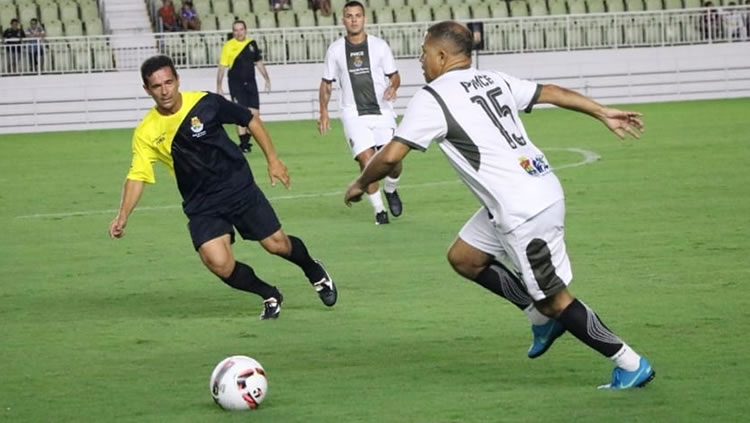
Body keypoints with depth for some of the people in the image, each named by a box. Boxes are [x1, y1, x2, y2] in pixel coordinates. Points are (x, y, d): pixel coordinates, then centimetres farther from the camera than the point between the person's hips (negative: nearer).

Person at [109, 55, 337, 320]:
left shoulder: (205, 103, -11)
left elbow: (250, 121, 1)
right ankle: (270, 297, 9)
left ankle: (314, 271, 37)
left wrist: (272, 160, 0)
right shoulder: (146, 133, -9)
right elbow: (137, 176, -6)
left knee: (277, 244, 1)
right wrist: (123, 215, -19)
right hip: (202, 207, 1)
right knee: (219, 264, -18)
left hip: (240, 188, -1)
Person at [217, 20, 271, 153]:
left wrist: (267, 78, 16)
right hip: (236, 84, -4)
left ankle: (246, 140, 16)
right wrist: (219, 86, -9)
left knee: (255, 113, 0)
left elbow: (259, 62, 17)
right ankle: (243, 143, -1)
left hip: (250, 82, 4)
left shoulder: (252, 44, 6)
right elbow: (222, 67, -6)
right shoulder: (228, 46, -7)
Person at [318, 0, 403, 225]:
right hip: (353, 115, 0)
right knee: (366, 161, -15)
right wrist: (324, 112, 3)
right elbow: (326, 83, 12)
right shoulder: (336, 49, 4)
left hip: (382, 112, 0)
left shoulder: (379, 45, 2)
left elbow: (394, 75, 7)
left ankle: (391, 190, 27)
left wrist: (393, 86, -16)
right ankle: (379, 210, -2)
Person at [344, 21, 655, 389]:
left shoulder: (432, 99, -10)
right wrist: (603, 113, 24)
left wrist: (360, 184, 6)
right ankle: (542, 317, 25)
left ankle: (631, 365, 7)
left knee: (554, 301, 2)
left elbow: (390, 156, -12)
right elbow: (551, 92, 16)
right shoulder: (494, 81, 12)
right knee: (464, 258, 20)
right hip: (540, 190, 9)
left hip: (524, 213, -9)